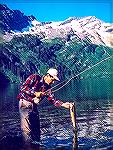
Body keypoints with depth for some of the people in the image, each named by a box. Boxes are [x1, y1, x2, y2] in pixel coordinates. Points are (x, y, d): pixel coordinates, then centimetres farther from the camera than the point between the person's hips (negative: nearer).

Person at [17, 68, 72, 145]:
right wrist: (35, 93, -19)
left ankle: (36, 144, 22)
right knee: (26, 127, -9)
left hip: (34, 105, 7)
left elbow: (53, 100, 5)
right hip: (25, 103, -7)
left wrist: (63, 104, -9)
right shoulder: (35, 77, -10)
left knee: (36, 127, 10)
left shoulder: (47, 87, 7)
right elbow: (23, 87, -16)